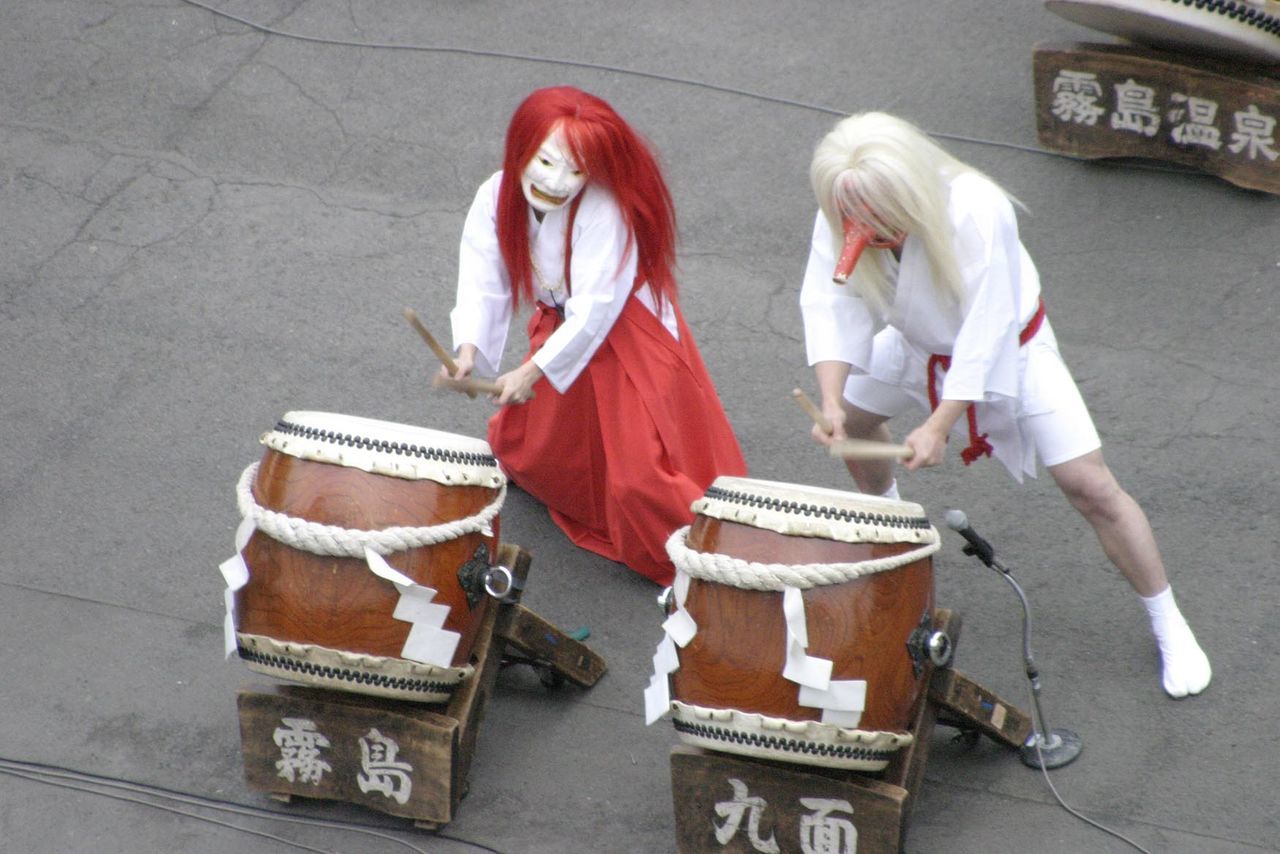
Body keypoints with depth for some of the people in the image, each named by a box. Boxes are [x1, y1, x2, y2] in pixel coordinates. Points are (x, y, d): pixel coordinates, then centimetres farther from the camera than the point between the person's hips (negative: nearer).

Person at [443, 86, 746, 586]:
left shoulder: (604, 211, -34)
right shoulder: (497, 198, -17)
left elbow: (594, 308, -33)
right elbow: (481, 282, -19)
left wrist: (533, 372, -34)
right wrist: (469, 347, -36)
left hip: (628, 343, -6)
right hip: (560, 331, 6)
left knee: (637, 477, -10)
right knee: (519, 451, 24)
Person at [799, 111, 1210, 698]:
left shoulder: (976, 214, -40)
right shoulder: (842, 218, -25)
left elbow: (985, 334, -36)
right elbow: (832, 306, -25)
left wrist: (939, 426, -38)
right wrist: (831, 399, -39)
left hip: (1008, 347, -5)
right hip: (919, 343, 5)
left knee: (1090, 485, -11)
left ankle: (1170, 628, 4)